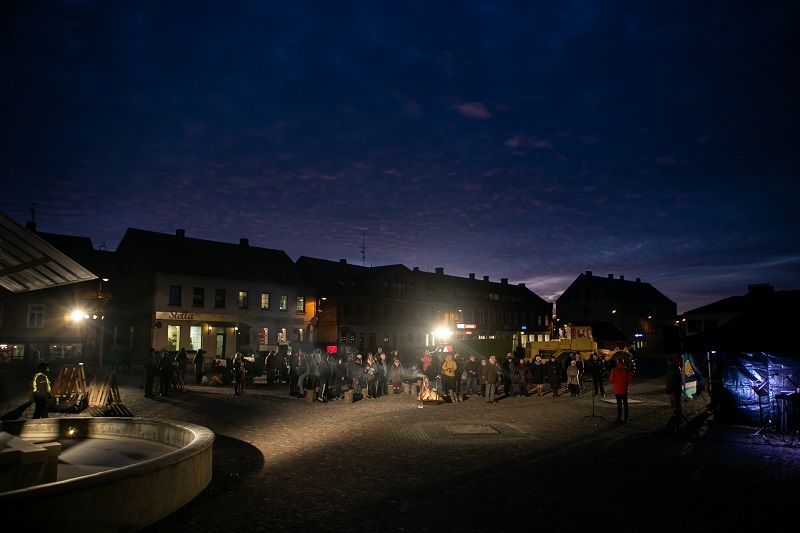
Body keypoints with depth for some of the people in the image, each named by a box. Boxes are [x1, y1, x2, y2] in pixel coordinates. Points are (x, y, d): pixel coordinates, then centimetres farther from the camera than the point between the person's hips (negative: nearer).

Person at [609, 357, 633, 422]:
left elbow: (611, 380, -8)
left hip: (617, 389, -1)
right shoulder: (626, 370, -7)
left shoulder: (614, 370, -9)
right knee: (625, 403, 10)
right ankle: (625, 418, 11)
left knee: (619, 403, 6)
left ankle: (619, 418, 6)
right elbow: (630, 379, -4)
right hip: (624, 389, 1)